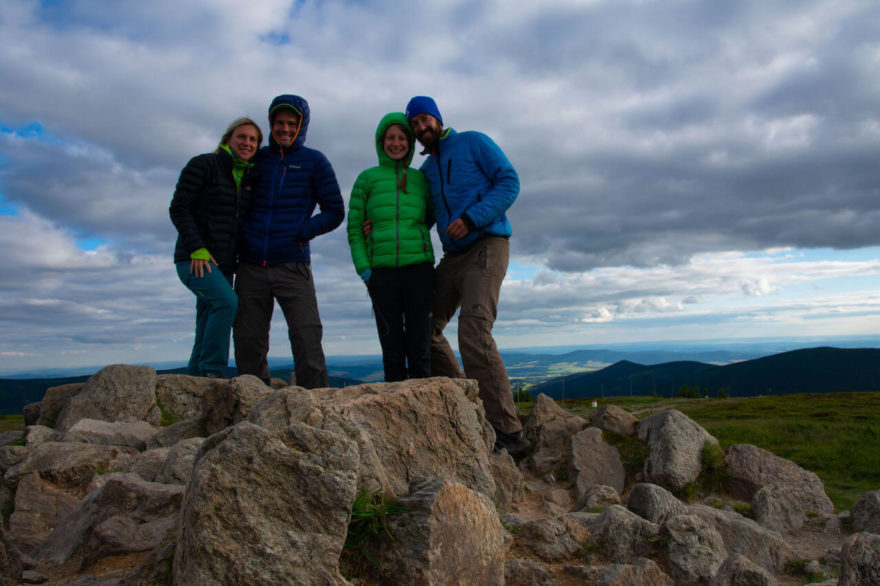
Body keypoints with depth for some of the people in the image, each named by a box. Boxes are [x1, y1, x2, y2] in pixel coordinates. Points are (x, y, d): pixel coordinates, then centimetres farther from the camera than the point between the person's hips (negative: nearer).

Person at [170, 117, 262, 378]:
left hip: (223, 263, 7)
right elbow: (178, 208, -9)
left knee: (207, 333, 5)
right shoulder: (203, 165, -4)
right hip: (194, 259, -6)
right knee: (226, 301, -27)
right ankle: (214, 372, -20)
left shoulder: (249, 178, 15)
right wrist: (197, 249, -18)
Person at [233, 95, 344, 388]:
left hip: (292, 266, -3)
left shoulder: (314, 162, 7)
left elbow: (335, 211, 5)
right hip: (251, 267, 3)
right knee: (248, 341, 4)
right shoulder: (256, 158, 14)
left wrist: (303, 232, -8)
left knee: (307, 337, -10)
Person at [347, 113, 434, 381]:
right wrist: (363, 268, -5)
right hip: (382, 271, -1)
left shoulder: (420, 178, 13)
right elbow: (354, 227, 6)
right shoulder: (367, 178, 9)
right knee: (392, 349, 2)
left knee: (420, 347, 0)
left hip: (418, 269, 1)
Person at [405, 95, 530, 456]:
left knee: (474, 333, -23)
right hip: (453, 257, 8)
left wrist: (471, 218, -19)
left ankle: (508, 432, -19)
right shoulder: (426, 171, 20)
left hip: (486, 247, -8)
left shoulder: (473, 143, 3)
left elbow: (509, 182, -7)